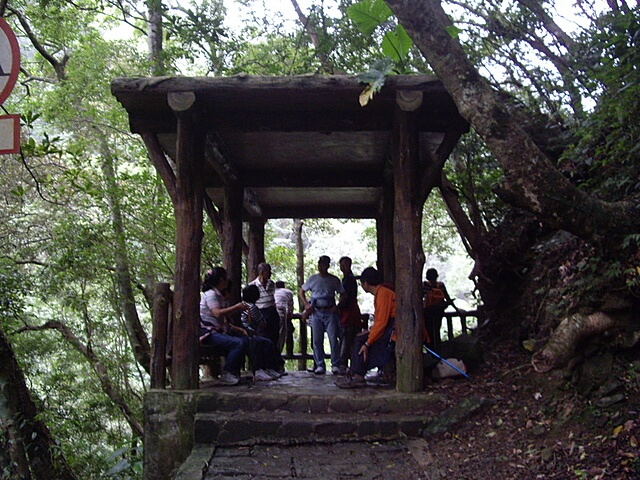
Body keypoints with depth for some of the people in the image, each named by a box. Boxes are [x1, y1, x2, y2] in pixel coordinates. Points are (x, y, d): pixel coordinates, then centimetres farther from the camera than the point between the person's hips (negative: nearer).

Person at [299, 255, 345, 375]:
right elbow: (301, 291, 16)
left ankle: (335, 365, -1)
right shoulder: (313, 279, 8)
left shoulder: (334, 280, 6)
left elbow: (343, 294, 10)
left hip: (330, 312, -2)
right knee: (317, 340, 2)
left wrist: (337, 306, -4)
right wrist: (306, 304, 3)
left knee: (333, 339, -8)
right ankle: (320, 366, 9)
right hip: (316, 312, 2)